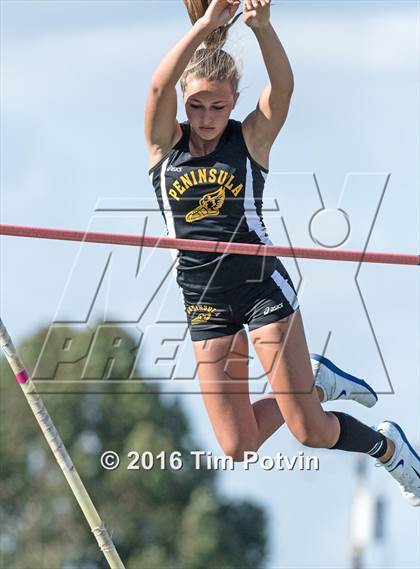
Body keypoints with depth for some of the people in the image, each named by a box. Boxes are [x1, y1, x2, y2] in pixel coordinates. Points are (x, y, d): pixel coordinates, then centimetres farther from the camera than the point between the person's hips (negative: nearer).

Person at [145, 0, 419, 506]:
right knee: (237, 448, 1)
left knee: (309, 431, -5)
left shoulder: (251, 138, -3)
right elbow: (160, 86, -16)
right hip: (204, 303, 3)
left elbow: (283, 87, -20)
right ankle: (313, 384, 28)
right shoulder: (164, 143, 1)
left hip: (262, 286, -3)